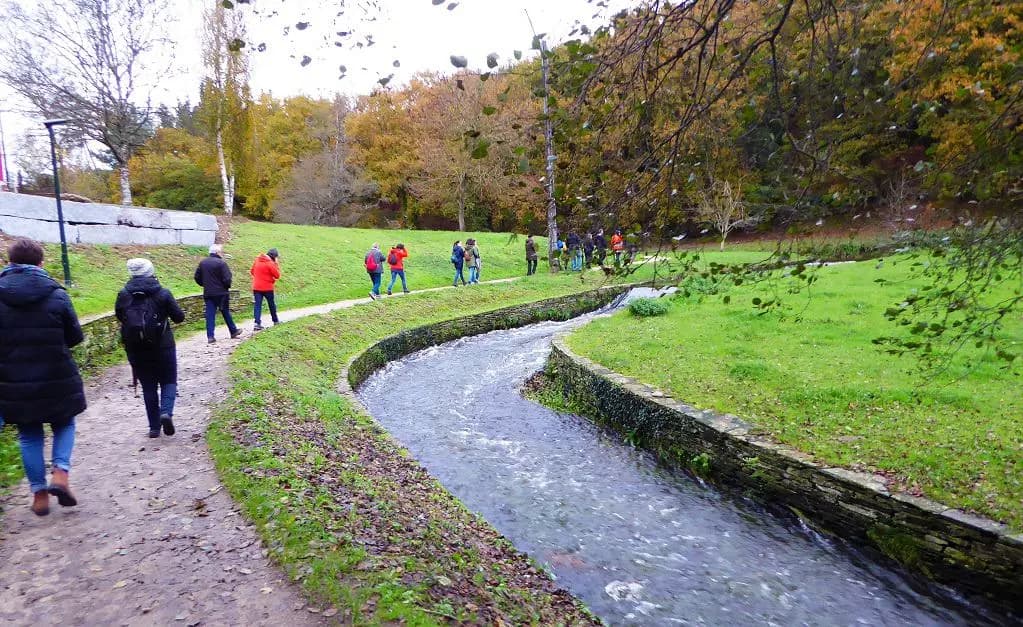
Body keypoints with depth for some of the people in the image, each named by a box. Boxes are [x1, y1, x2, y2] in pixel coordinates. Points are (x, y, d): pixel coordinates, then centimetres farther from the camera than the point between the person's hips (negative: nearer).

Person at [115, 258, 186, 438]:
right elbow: (179, 317, -5)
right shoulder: (163, 293, -10)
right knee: (168, 381, 13)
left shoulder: (123, 295, -3)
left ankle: (154, 427, 16)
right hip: (163, 347, -2)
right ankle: (166, 412, -12)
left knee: (148, 386, 12)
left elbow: (120, 317, 8)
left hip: (135, 349, 2)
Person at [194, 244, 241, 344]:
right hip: (221, 293, -4)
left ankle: (210, 336, -2)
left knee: (210, 314, 3)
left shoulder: (202, 263, 7)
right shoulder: (221, 263, -13)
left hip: (208, 293, 4)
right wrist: (228, 287, 3)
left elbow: (197, 277, 10)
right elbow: (227, 279, -16)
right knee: (226, 313, 10)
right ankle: (233, 331, 23)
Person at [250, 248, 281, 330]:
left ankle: (257, 323, -12)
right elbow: (277, 275, -10)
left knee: (257, 305, 0)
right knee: (271, 304, 14)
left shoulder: (257, 260, 5)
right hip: (267, 288, -4)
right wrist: (277, 264, -5)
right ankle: (275, 320, 28)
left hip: (256, 287, 4)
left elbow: (252, 271, 14)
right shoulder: (270, 263, -14)